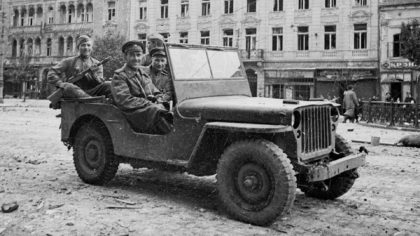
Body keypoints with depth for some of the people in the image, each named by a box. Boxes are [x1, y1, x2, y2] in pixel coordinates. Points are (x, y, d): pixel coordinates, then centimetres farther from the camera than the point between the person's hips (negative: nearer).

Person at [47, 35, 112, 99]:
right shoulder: (69, 62, 14)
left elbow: (100, 84, 7)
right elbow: (51, 74, 8)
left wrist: (94, 74, -14)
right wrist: (61, 83, -11)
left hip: (91, 92, 2)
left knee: (109, 85, -22)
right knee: (68, 87, -36)